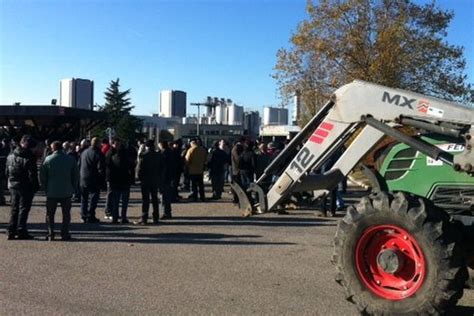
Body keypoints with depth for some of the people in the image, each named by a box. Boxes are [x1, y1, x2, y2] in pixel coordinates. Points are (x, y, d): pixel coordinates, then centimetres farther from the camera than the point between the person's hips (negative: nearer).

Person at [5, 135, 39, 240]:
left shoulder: (10, 156, 6)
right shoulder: (29, 158, -15)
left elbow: (7, 172, 11)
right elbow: (32, 174, -15)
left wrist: (10, 182, 18)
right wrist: (36, 186, -6)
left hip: (12, 185, 6)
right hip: (25, 187, -6)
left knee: (14, 208, 14)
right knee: (24, 209, 2)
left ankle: (11, 231, 15)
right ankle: (21, 231, 3)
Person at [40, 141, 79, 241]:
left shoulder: (48, 159, -4)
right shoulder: (71, 159, -1)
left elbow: (42, 176, -1)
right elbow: (76, 175, 3)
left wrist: (46, 189, 8)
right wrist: (73, 188, 10)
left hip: (51, 192, -1)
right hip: (66, 192, 1)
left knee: (50, 214, 10)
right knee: (66, 214, 9)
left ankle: (50, 234, 8)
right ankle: (65, 234, 7)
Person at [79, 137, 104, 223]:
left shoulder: (84, 152, 9)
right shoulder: (98, 154, -12)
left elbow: (79, 165, 14)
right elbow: (101, 169, -16)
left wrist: (79, 177, 18)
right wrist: (101, 180, -6)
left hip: (83, 180, 6)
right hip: (94, 180, -6)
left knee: (84, 198, 15)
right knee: (94, 197, 2)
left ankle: (84, 215, 18)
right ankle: (90, 216, 0)